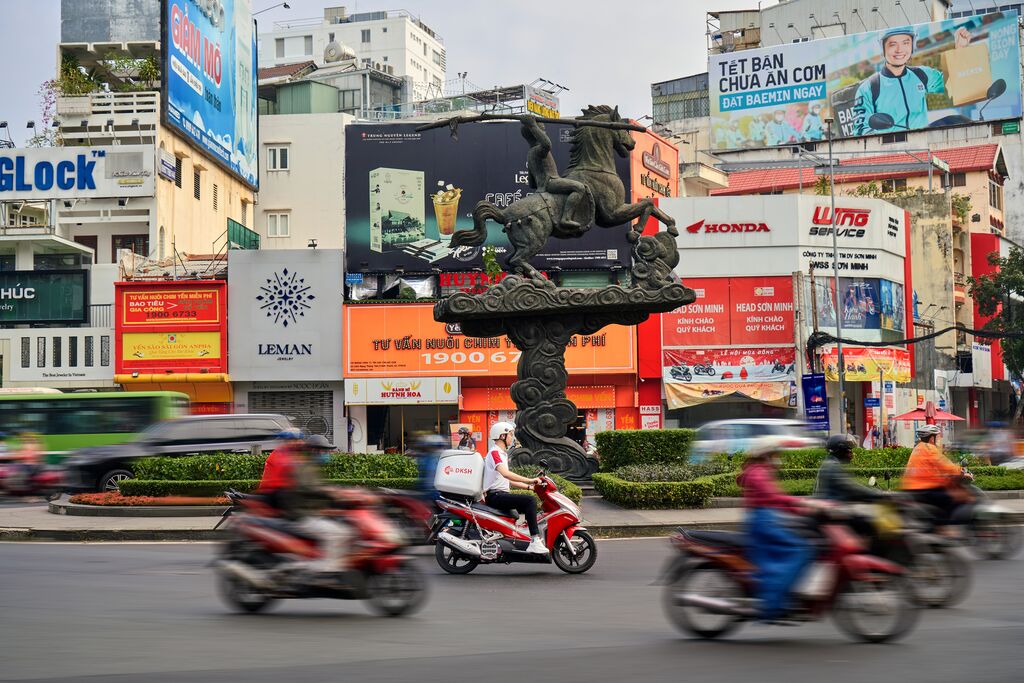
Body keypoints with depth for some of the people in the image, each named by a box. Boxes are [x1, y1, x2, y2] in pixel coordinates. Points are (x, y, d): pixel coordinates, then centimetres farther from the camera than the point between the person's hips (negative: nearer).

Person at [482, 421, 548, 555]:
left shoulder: (502, 453, 24)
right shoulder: (494, 452, -9)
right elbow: (505, 473, -26)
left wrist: (529, 486, 18)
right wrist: (530, 480, -26)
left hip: (501, 495, 11)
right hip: (494, 495, -11)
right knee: (530, 501, -24)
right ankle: (534, 541, -31)